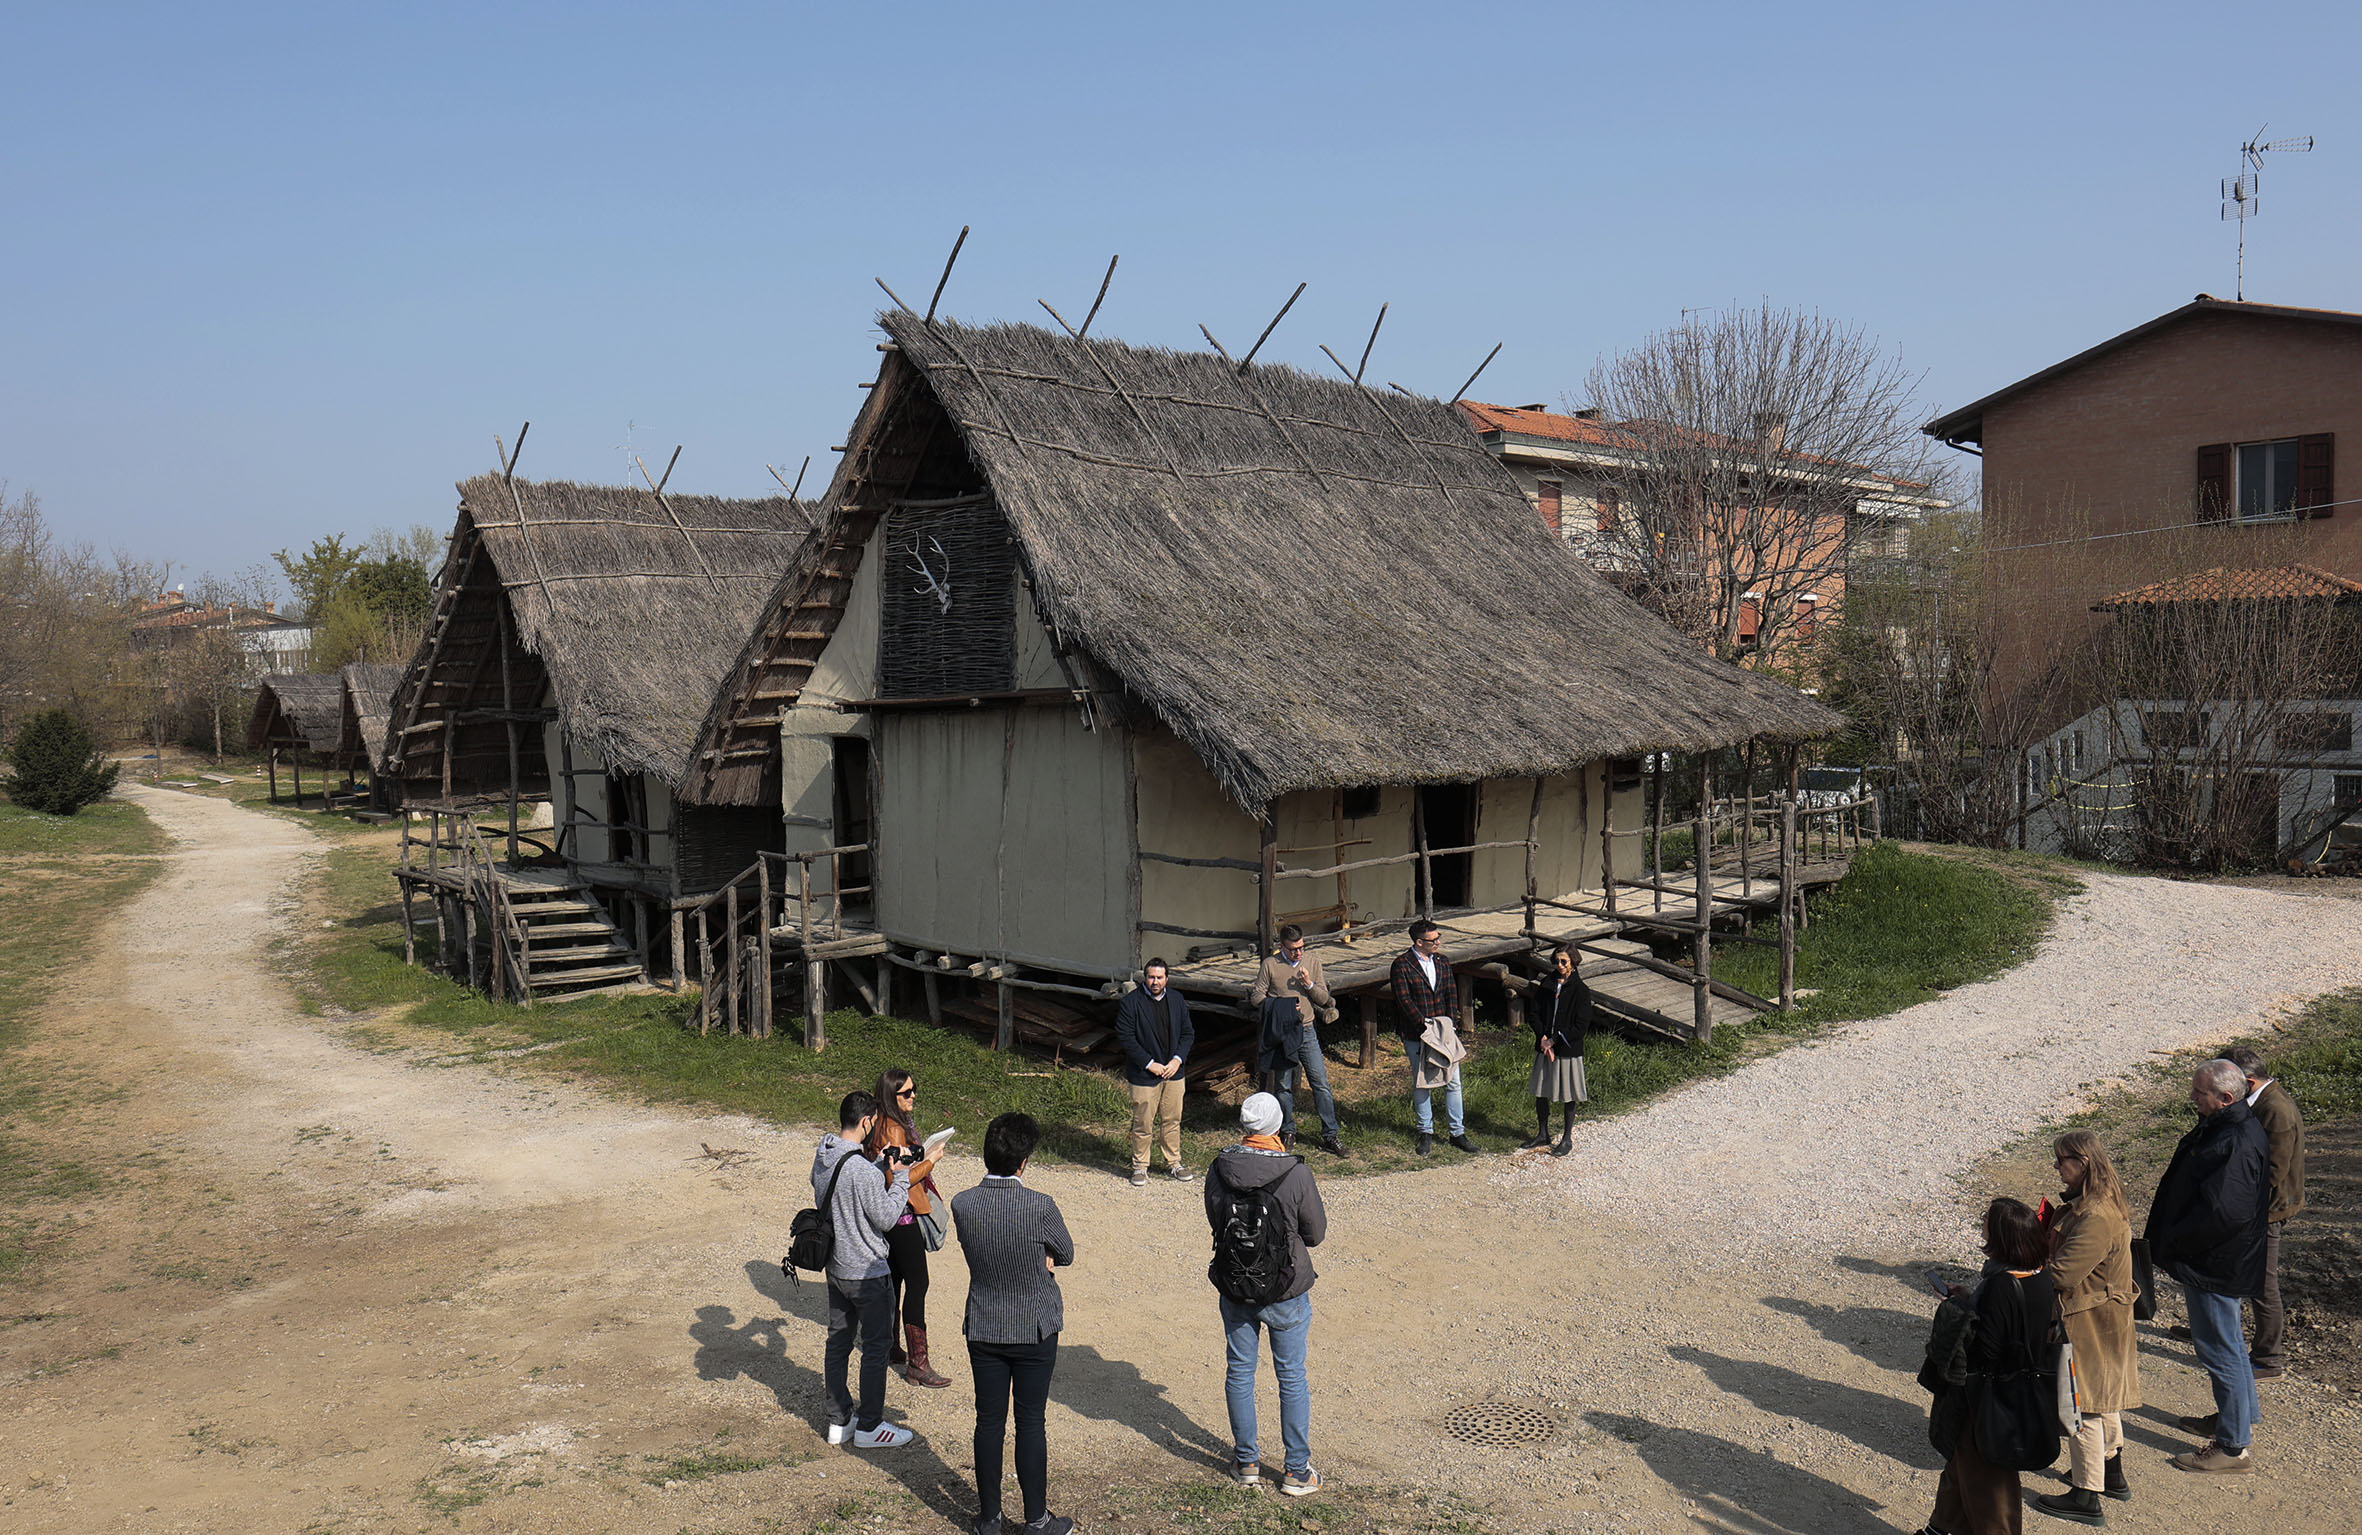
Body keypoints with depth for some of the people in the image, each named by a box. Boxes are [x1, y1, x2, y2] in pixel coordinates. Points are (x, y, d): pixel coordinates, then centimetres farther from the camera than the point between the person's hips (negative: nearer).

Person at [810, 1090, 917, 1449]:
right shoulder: (862, 1170, -27)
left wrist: (883, 1172, 10)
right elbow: (886, 1219, -21)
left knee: (838, 1341, 17)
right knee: (876, 1346, 6)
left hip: (835, 1267, 8)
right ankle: (869, 1427, 15)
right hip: (867, 1272, -8)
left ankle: (839, 1421, 28)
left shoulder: (822, 1159, -1)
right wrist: (901, 1176, -11)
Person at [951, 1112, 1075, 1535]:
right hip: (1034, 1330, -3)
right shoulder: (1040, 1207, -24)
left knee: (989, 1422, 14)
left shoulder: (962, 1205, -13)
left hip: (983, 1329, 3)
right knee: (1031, 1424, 10)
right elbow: (1065, 1255, -6)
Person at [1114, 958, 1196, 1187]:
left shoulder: (1176, 1000, 6)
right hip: (1143, 1074, -4)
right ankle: (1140, 1166, 19)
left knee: (1172, 1120, 13)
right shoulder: (1130, 1002, -10)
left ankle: (1174, 1162, 29)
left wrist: (1178, 1059, -5)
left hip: (1173, 1072, 4)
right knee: (1143, 1124, 3)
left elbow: (1188, 1033, 10)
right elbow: (1124, 1037, -12)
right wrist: (1149, 1063, -15)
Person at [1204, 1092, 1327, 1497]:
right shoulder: (1295, 1174, -21)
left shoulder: (1219, 1170, -13)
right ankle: (1297, 1471, 22)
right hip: (1286, 1291, -2)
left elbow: (1215, 1220, 3)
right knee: (1292, 1378, 13)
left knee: (1239, 1372, 18)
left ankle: (1246, 1463, 30)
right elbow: (1316, 1233, -9)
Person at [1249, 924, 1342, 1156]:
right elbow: (1256, 996, -1)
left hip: (1307, 1031, 1)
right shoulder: (1270, 965, -3)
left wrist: (1309, 984, -14)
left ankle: (1329, 1136, 5)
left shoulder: (1312, 961, 4)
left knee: (1321, 1082, -2)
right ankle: (1287, 1132, 24)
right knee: (1284, 1084, 7)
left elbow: (1324, 999, 5)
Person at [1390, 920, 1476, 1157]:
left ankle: (1458, 1132, 14)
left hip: (1444, 1033, 4)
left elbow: (1452, 994, 8)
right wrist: (1425, 1026, -18)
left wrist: (1449, 1023, -6)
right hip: (1416, 1037, -4)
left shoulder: (1443, 962, 8)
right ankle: (1426, 1133, 19)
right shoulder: (1402, 965, -9)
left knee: (1453, 1082, 4)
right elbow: (1404, 999, -14)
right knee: (1421, 1084, 6)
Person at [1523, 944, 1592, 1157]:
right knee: (1540, 1093, 11)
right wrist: (1543, 1038, -12)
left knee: (1568, 1096, 5)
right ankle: (1542, 1134, 27)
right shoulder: (1547, 986, 4)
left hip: (1568, 1050, -5)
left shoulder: (1580, 991, -10)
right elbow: (1535, 1013, 4)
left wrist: (1554, 1041, -15)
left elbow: (1581, 1027, -13)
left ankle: (1567, 1139, 19)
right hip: (1544, 1047, 5)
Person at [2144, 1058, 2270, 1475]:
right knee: (2227, 1342, 25)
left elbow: (2222, 1213, -31)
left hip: (2215, 1266, -11)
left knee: (2219, 1348, 0)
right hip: (2217, 1260, 11)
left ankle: (2233, 1447, 11)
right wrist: (2169, 1239, 12)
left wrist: (2172, 1243, -19)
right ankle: (2239, 1417, 42)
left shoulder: (2237, 1146, -29)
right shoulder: (2222, 1127, 5)